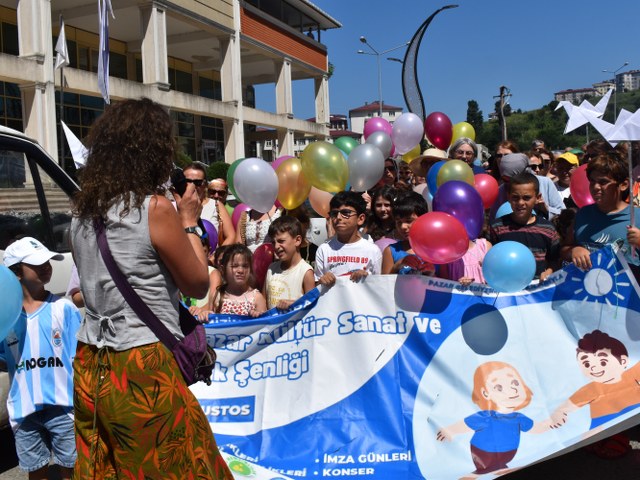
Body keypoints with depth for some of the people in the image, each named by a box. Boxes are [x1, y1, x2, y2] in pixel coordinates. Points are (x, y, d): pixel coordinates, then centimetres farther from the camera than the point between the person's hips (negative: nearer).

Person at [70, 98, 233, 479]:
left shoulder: (84, 212, 5)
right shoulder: (156, 207, -15)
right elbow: (198, 284, -6)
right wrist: (189, 222, 5)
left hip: (91, 367, 7)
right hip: (142, 370, -7)